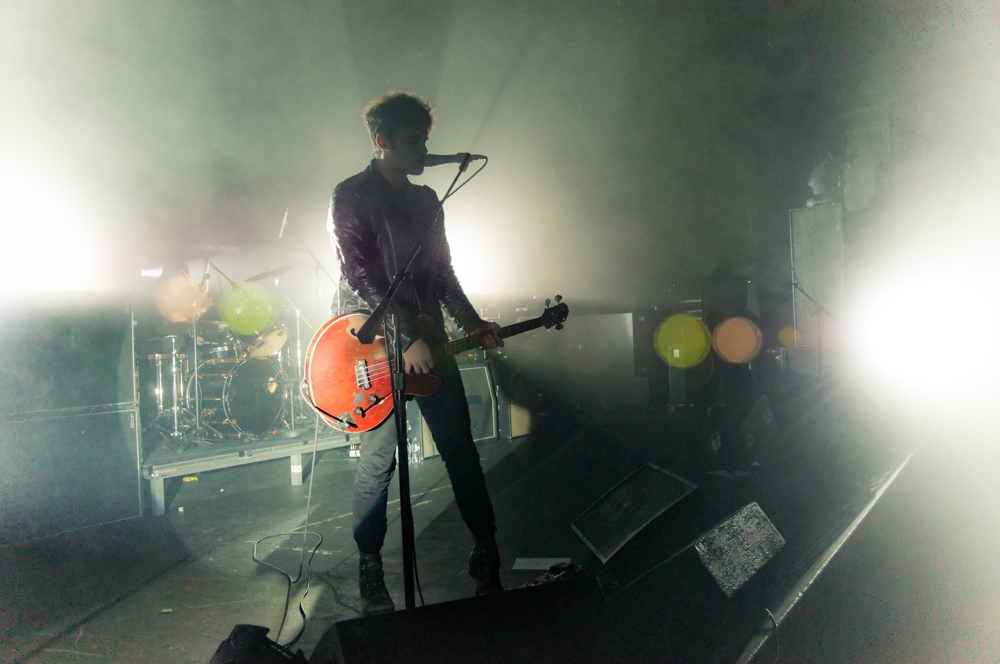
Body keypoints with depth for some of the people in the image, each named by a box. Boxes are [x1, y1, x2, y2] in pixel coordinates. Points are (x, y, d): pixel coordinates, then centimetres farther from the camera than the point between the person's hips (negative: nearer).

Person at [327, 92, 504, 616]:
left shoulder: (427, 200, 16)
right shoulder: (351, 197, -5)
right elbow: (360, 278, -14)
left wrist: (472, 325, 5)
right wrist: (407, 338, -19)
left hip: (429, 343, 6)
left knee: (461, 449, 6)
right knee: (379, 459, -1)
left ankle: (486, 553, 18)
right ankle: (370, 571, 17)